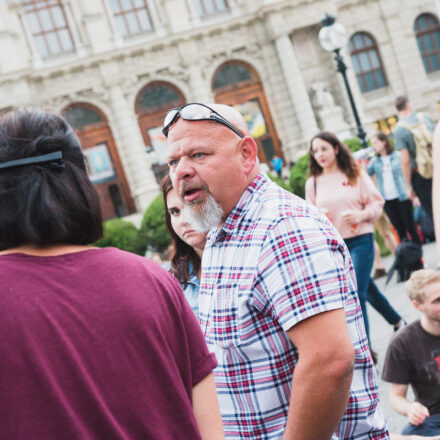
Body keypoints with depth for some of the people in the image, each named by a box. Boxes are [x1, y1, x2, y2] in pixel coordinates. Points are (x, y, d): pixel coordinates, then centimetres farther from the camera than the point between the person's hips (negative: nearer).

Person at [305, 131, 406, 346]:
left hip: (360, 240, -4)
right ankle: (397, 321, 43)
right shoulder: (312, 182, 5)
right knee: (367, 289, 18)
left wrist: (361, 215, -18)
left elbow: (376, 203, 0)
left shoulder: (355, 174, -1)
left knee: (356, 293, -11)